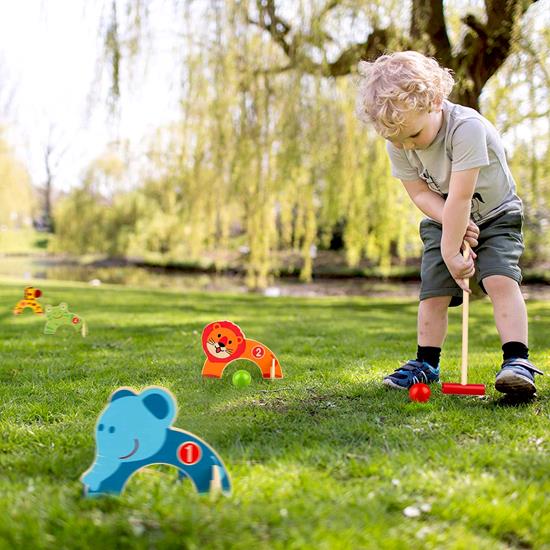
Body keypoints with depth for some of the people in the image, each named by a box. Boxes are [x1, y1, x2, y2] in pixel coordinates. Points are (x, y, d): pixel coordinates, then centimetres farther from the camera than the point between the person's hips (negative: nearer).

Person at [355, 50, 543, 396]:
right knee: (433, 290, -5)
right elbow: (421, 193, -12)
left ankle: (517, 360, -21)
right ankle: (426, 363, 8)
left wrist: (451, 251, -30)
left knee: (501, 279, -22)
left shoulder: (466, 127, -34)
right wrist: (456, 225, -27)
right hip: (443, 221, 4)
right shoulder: (397, 142, -17)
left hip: (496, 215, -4)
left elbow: (460, 197, -33)